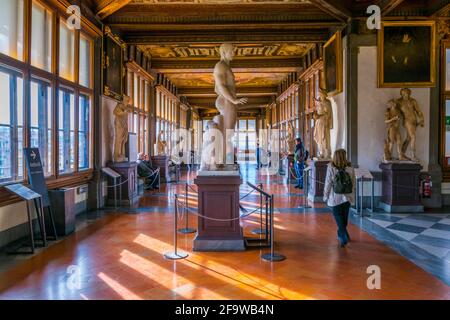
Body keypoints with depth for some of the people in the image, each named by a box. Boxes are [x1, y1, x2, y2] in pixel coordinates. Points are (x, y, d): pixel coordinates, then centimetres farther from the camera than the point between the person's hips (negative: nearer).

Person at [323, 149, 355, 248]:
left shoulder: (331, 168, -13)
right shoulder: (350, 168, -5)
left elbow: (328, 183, -9)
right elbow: (353, 184, 2)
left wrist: (325, 196, 2)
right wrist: (351, 194, 16)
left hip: (335, 198, -3)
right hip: (347, 198, 4)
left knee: (339, 218, 6)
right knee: (344, 218, 19)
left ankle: (344, 238, -2)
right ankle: (341, 235, 36)